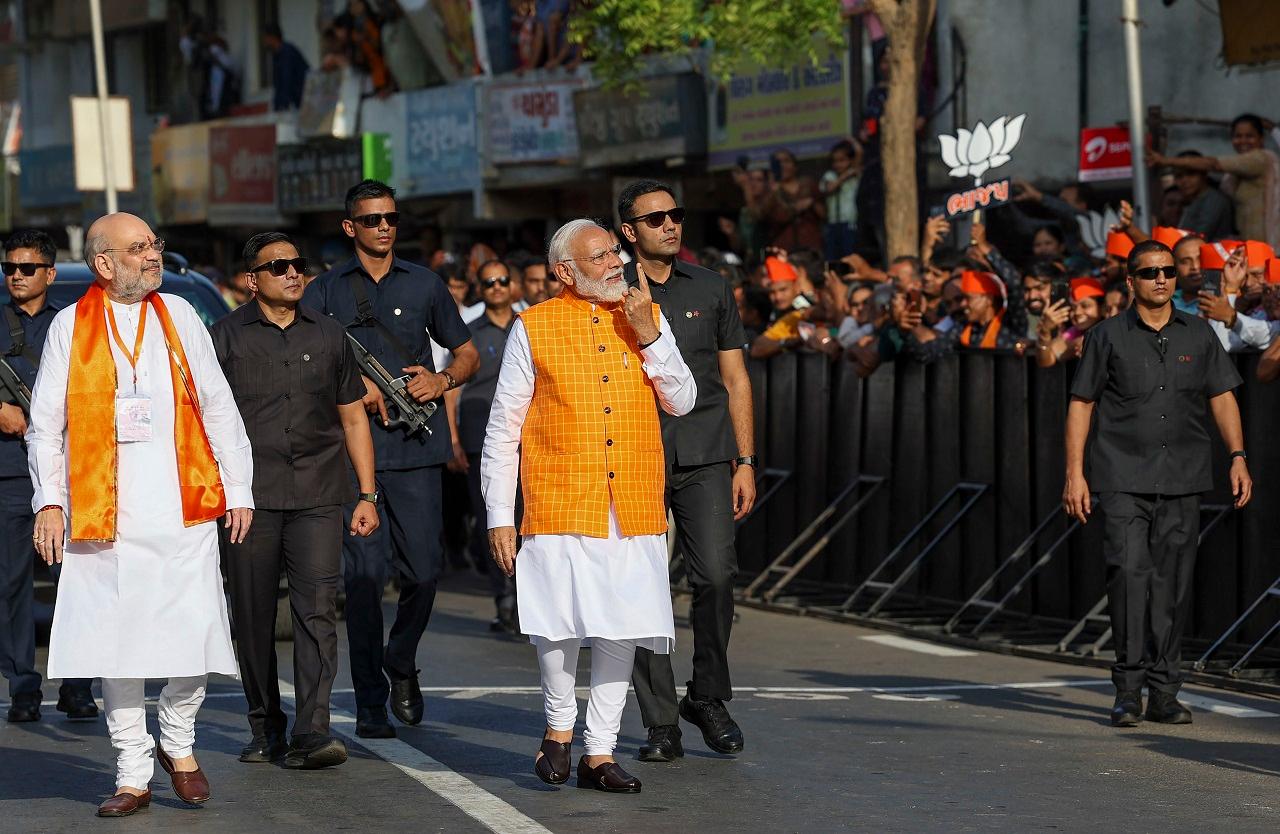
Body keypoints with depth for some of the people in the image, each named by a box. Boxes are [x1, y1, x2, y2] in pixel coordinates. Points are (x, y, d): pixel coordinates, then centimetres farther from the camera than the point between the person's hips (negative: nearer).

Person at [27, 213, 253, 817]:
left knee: (193, 635, -4)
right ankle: (133, 775, 10)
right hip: (104, 515, -1)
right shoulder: (70, 327, 6)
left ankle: (179, 744, 21)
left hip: (184, 512, 1)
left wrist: (238, 488, 9)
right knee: (115, 642, 0)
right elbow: (45, 423, 6)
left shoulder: (178, 317, 12)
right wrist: (49, 500, -3)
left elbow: (218, 407, 14)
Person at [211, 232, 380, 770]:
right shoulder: (227, 337, 6)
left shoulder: (328, 336, 13)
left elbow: (353, 418, 17)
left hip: (317, 498, 1)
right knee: (253, 618, 3)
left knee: (317, 610, -11)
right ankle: (266, 730, 16)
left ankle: (310, 733, -15)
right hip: (250, 498, -1)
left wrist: (367, 495, 11)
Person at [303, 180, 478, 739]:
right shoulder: (325, 291, 9)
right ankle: (369, 702, 2)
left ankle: (401, 664, 26)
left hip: (415, 447, 1)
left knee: (423, 570, -2)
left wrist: (441, 380, -2)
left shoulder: (424, 285, 13)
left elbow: (466, 353, 19)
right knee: (364, 575, -4)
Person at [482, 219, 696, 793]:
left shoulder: (646, 318, 11)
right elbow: (501, 431, 4)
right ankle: (559, 729, 17)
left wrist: (647, 334, -6)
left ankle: (600, 754, 12)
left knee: (620, 629, 3)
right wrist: (499, 518, 0)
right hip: (560, 506, -3)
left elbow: (682, 401, 5)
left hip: (633, 509, 3)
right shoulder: (534, 328, 2)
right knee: (561, 626, -8)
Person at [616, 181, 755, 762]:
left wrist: (745, 462, 6)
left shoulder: (711, 290, 11)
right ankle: (660, 723, 5)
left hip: (705, 457, 1)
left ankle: (708, 697, 9)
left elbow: (734, 379, 13)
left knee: (715, 576, -12)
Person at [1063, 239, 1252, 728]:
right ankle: (1128, 690, -8)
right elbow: (1080, 404, 5)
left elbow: (1222, 397, 15)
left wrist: (1237, 458, 2)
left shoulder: (1199, 335, 11)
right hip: (1123, 479, -3)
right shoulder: (1108, 337, 4)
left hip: (1182, 481, 3)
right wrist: (1074, 473, -1)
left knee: (1173, 583, 3)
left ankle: (1164, 693, 10)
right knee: (1130, 572, -15)